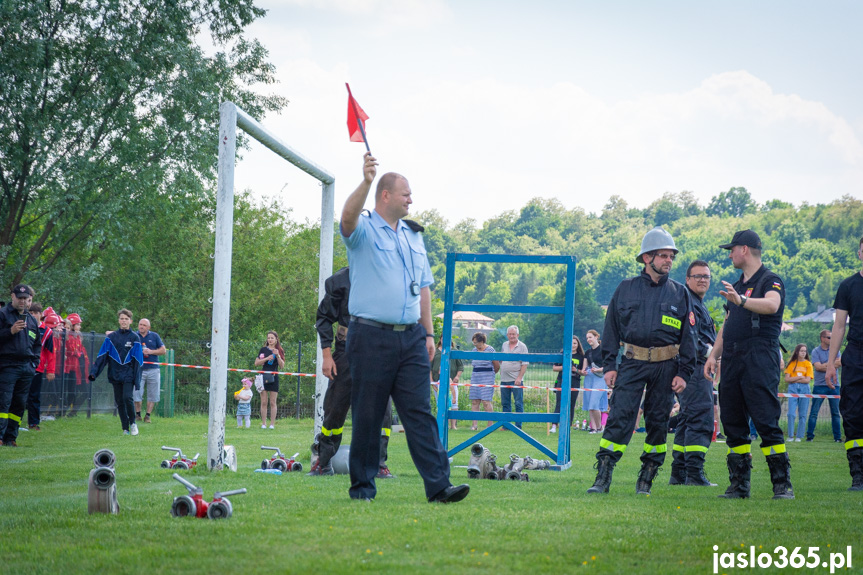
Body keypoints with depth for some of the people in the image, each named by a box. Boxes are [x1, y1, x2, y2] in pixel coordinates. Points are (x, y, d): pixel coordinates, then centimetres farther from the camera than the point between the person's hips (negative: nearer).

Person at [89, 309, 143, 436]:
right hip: (115, 375, 3)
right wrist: (94, 372, -5)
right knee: (119, 402, 3)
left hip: (128, 375, -3)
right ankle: (125, 428, 10)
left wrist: (137, 379, -2)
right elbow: (102, 356, 5)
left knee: (127, 397, -18)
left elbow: (138, 360, 2)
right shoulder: (111, 337, 7)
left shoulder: (134, 338, 2)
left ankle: (132, 423, 1)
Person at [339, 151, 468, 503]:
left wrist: (428, 332, 13)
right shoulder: (364, 230, 0)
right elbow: (348, 218, -25)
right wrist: (366, 182, -40)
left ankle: (438, 486, -9)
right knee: (367, 416, 1)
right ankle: (362, 486, 9)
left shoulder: (413, 235, 19)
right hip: (372, 338, -5)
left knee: (420, 413, -2)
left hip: (411, 339, 5)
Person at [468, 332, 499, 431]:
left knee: (486, 401, -11)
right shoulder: (474, 350, 12)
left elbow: (497, 366, 1)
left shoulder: (490, 350, -6)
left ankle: (490, 424, -6)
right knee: (474, 401, 0)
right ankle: (474, 424, -1)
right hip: (475, 377, 6)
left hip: (487, 377, -6)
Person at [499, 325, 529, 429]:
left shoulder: (522, 347, -4)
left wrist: (519, 377, -16)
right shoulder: (504, 345, 12)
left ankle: (518, 426, -2)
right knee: (505, 403, 9)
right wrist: (501, 372, 14)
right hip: (504, 380, 5)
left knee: (519, 404, -4)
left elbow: (525, 364, -8)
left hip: (516, 380, -5)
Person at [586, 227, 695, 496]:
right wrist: (609, 365, 3)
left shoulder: (679, 293, 9)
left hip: (666, 366, 1)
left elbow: (687, 335, 9)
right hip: (632, 363, -1)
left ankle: (646, 480, 13)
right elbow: (612, 328, 10)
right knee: (619, 416, -10)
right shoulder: (626, 289, 7)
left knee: (658, 421, 3)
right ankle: (603, 477, -12)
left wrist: (683, 373, 1)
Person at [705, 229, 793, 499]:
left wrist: (742, 300, -40)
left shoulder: (770, 281, -2)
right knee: (732, 424, 5)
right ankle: (739, 485, 10)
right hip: (732, 360, 8)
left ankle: (783, 484, -11)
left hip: (760, 358, -8)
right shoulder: (737, 286, 24)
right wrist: (714, 354, 13)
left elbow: (771, 305, -24)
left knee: (766, 422, -13)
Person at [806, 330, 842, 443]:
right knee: (814, 412, -5)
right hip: (820, 385, -3)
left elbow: (840, 363, -3)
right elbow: (818, 367, -10)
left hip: (834, 384, 3)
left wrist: (825, 366, -12)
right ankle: (809, 436, 0)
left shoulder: (835, 350, 12)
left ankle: (837, 437, 9)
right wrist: (833, 362, -5)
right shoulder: (816, 351, 2)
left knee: (835, 412, 5)